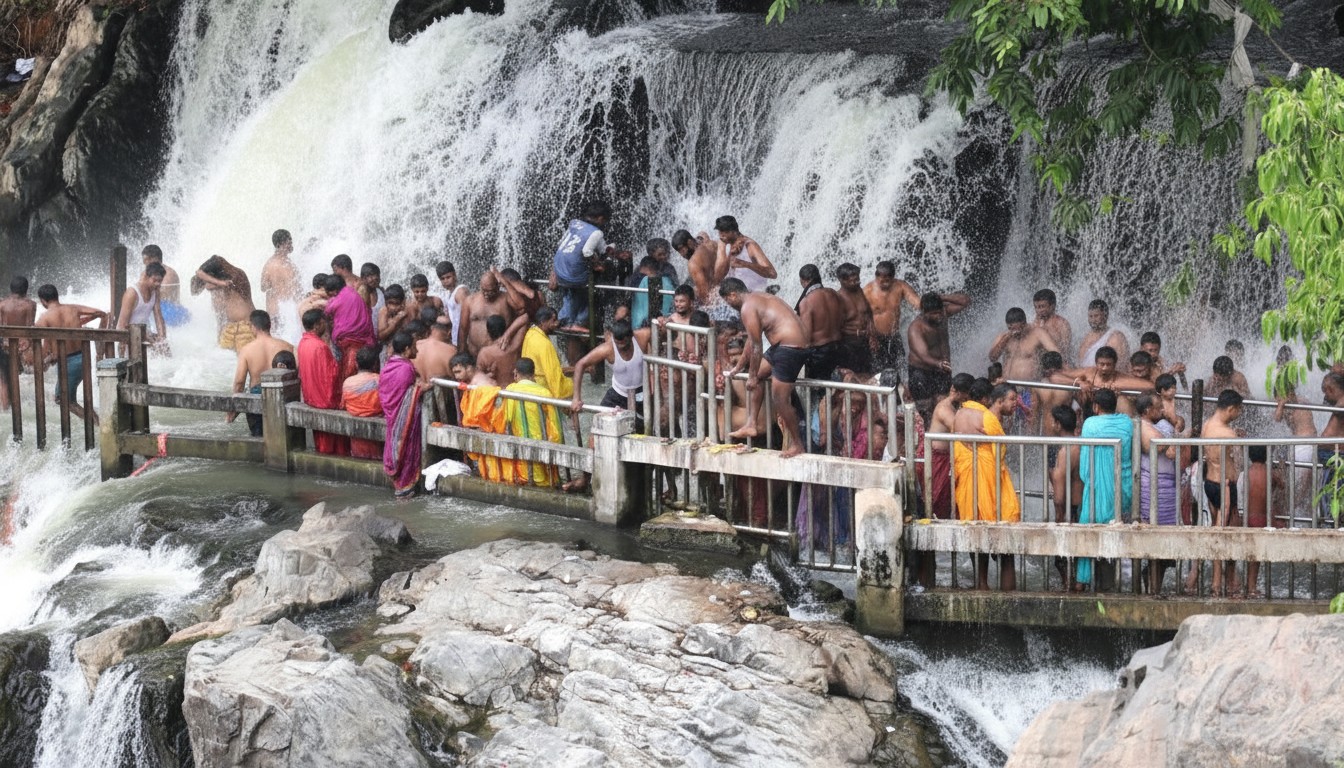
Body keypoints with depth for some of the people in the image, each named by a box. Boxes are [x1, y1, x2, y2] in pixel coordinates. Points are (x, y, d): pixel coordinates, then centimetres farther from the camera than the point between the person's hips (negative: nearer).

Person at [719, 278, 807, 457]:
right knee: (755, 374, 21)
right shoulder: (758, 298, 19)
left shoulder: (748, 308, -11)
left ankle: (797, 445, 6)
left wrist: (752, 377, -3)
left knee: (780, 400, -4)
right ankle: (751, 425, 21)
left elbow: (756, 346, -12)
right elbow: (752, 340, 29)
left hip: (789, 349, -11)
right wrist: (740, 366, 37)